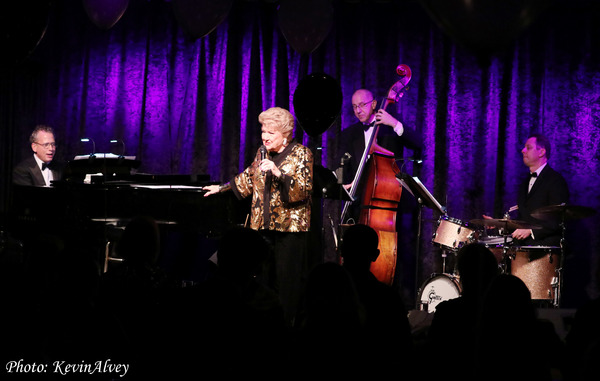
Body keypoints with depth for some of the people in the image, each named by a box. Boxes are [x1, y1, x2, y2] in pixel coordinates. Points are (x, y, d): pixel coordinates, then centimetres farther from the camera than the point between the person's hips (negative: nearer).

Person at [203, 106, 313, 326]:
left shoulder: (301, 154, -4)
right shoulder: (263, 153, 13)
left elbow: (305, 190, -15)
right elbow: (249, 178, 29)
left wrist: (279, 173, -26)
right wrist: (222, 188, 30)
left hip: (290, 228, -5)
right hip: (263, 226, 6)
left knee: (288, 281, -6)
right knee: (263, 278, 3)